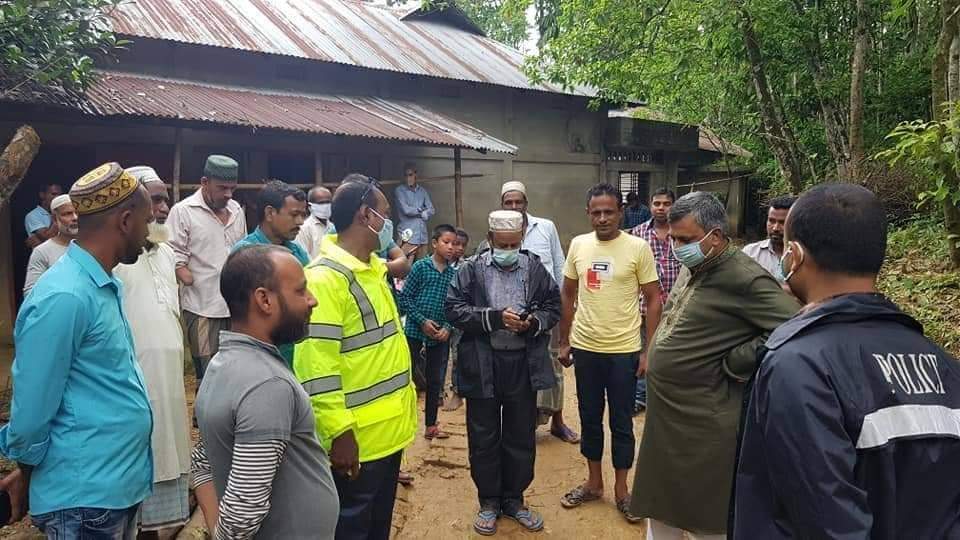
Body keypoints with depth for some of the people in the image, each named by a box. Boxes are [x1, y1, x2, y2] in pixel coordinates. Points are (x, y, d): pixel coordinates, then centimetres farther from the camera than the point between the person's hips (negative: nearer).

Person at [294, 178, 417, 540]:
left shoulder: (372, 269, 10)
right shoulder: (325, 277, -20)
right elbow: (315, 364, -24)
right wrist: (339, 432, -24)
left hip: (388, 429, 9)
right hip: (356, 438, -9)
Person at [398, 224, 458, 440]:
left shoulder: (454, 274, 3)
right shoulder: (420, 266, -6)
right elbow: (405, 297, -7)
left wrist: (447, 327, -8)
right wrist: (422, 321, -13)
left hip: (441, 335, 4)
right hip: (415, 329, -4)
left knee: (436, 381, 12)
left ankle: (431, 425, 25)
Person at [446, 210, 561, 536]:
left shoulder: (535, 268, 3)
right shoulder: (471, 269, -3)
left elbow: (553, 305, 9)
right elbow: (454, 308, -9)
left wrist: (534, 322, -12)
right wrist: (494, 317, -20)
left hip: (523, 364, 2)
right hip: (482, 365, -2)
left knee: (521, 437, 13)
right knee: (483, 438, 10)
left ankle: (514, 500, 31)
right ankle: (489, 502, 27)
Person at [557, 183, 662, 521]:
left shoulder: (638, 248, -8)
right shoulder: (578, 245, 1)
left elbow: (653, 299, -4)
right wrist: (564, 341, 9)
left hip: (624, 350, -3)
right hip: (585, 348, 3)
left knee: (621, 422, 9)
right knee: (589, 417, 16)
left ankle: (621, 488, 26)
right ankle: (594, 482, 33)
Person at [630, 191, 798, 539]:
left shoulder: (745, 278, -19)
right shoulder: (692, 268, 8)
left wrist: (730, 364, -21)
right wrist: (656, 357, 8)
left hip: (705, 426, -8)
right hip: (665, 417, 9)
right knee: (660, 510, 21)